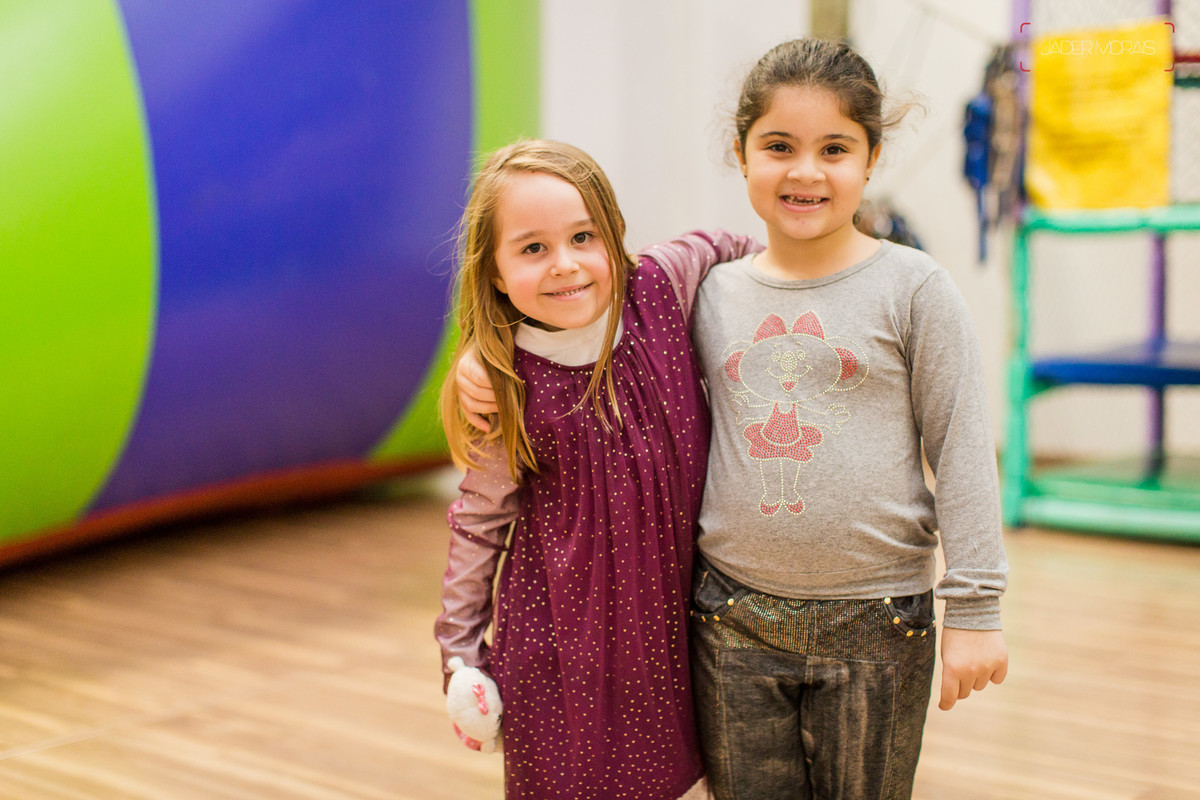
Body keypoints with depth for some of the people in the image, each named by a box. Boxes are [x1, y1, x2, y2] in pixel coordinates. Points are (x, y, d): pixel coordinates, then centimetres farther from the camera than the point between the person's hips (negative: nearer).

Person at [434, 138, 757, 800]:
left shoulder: (661, 288, -11)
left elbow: (725, 249, 12)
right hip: (561, 643, -2)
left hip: (675, 622, 3)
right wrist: (461, 655, 2)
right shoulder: (510, 391, -14)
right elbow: (479, 521, -1)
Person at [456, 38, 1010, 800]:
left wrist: (974, 609, -7)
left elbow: (961, 451, -5)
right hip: (735, 619, 3)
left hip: (874, 624, -2)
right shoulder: (713, 294, 3)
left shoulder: (914, 289, -5)